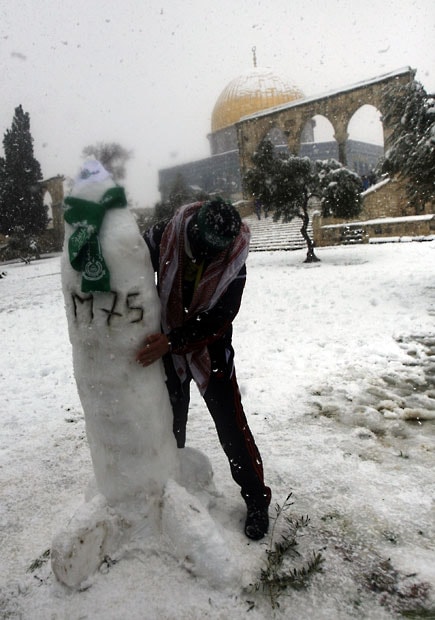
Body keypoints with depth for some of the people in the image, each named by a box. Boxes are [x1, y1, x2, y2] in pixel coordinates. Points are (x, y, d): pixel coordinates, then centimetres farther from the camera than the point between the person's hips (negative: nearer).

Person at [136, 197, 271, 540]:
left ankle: (257, 498, 20)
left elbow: (217, 320, -27)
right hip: (165, 348, 2)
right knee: (171, 423, 19)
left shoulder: (233, 265, -20)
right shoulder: (164, 237, -19)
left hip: (211, 351, -2)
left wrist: (172, 341, -37)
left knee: (232, 427, 1)